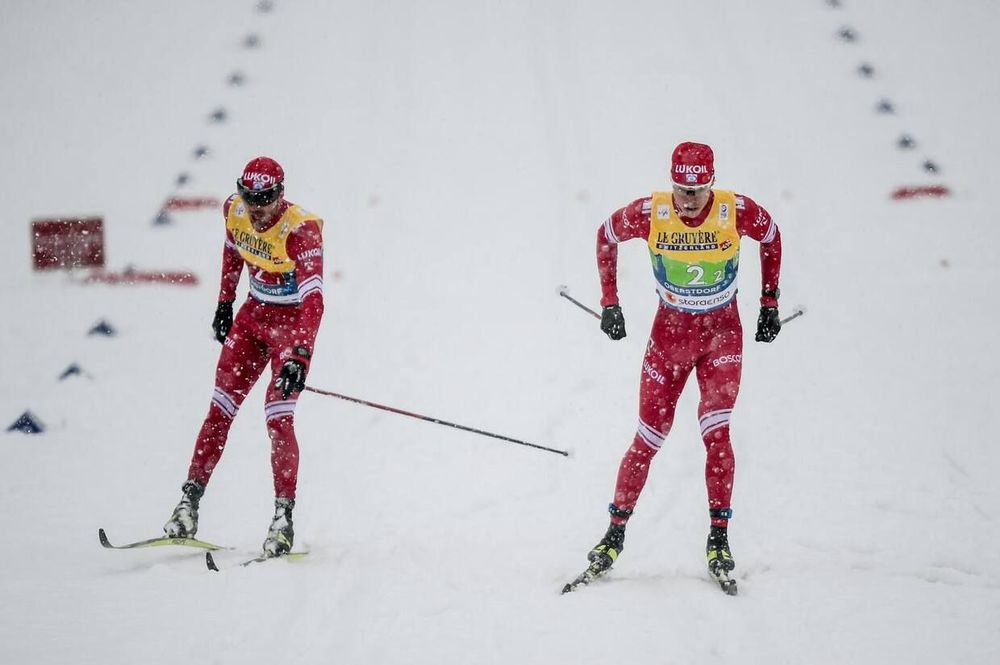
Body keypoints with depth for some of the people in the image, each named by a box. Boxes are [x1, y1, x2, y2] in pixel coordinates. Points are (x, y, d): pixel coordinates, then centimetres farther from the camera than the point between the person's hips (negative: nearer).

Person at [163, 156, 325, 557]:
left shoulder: (301, 230, -28)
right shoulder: (235, 211, -10)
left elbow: (313, 298, -37)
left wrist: (300, 356, -47)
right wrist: (225, 302, 19)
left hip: (292, 323, -6)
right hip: (253, 315, 6)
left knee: (278, 418, -15)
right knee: (220, 409, 1)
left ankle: (284, 518, -10)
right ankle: (189, 503, 4)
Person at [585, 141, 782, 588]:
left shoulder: (737, 211, -18)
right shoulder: (650, 213, -17)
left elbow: (771, 237, 4)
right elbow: (607, 236, 3)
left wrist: (769, 304, 5)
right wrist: (609, 302, 0)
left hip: (722, 333, -1)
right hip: (670, 331, 1)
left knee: (716, 433, -15)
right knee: (649, 438, 1)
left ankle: (719, 540, -6)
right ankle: (615, 533, 14)